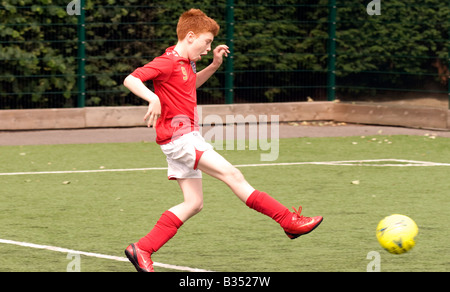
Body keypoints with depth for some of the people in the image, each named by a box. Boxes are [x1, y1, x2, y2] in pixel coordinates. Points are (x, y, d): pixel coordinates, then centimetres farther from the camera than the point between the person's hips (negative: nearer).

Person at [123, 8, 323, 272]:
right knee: (232, 174, -11)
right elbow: (131, 80, -22)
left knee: (194, 204, 7)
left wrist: (214, 65, 22)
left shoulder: (186, 63, 16)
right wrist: (153, 98, -39)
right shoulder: (167, 62, -13)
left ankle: (142, 250, 6)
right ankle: (290, 221, -10)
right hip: (178, 136, -11)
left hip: (188, 137, 11)